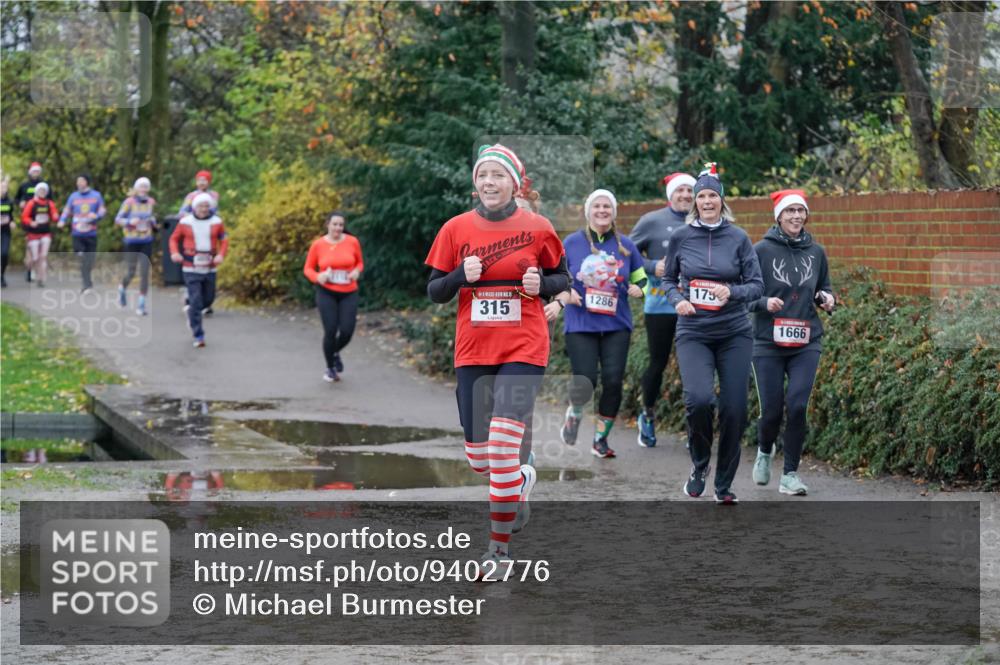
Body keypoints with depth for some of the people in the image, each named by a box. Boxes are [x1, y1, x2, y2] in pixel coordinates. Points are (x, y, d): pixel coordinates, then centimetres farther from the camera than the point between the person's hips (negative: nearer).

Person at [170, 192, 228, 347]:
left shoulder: (216, 222, 1)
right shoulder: (185, 222, -3)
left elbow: (224, 240, 6)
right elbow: (174, 239, 6)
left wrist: (221, 255, -13)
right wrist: (174, 253, -12)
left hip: (210, 269, 3)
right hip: (191, 269, -3)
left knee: (208, 299, 13)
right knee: (195, 301, -9)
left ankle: (191, 311, 45)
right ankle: (198, 336, -4)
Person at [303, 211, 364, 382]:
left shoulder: (352, 242, -2)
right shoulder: (318, 245, -5)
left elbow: (359, 263, 13)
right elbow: (308, 268, 4)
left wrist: (357, 271, -9)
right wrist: (317, 277, -17)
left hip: (348, 293, 2)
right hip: (326, 293, -1)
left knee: (347, 331, -6)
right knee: (330, 331, -8)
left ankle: (336, 352, 30)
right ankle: (330, 368, 16)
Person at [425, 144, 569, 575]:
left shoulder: (536, 228, -2)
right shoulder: (456, 229, 2)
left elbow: (561, 277, 11)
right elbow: (434, 292, 6)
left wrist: (541, 285, -11)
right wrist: (461, 276, -14)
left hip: (523, 350, -3)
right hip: (472, 353, 3)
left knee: (503, 448, -15)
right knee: (479, 457, 6)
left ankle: (500, 547, -3)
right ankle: (521, 479, 41)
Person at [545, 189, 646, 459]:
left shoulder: (625, 245, 7)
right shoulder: (572, 243, 2)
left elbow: (640, 278, 16)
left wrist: (638, 289, -7)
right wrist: (563, 295, -10)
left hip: (616, 325, 2)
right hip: (580, 325, -2)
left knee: (613, 380, -8)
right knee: (585, 381, -13)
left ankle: (601, 438, 8)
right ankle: (574, 414, 23)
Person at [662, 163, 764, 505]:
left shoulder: (738, 238, 0)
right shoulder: (681, 237, 2)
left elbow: (757, 285, 2)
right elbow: (668, 279, 14)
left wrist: (732, 292, -18)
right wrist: (677, 300, -6)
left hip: (735, 334, 1)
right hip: (693, 333, -1)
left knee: (734, 409, -1)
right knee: (699, 398, -23)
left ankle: (724, 484, 17)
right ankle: (699, 465, 4)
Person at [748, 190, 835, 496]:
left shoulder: (816, 252, 8)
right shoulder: (762, 250, -3)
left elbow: (824, 288, 21)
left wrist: (827, 298, -1)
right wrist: (765, 302, -20)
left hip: (806, 343, 2)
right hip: (769, 342, -2)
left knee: (797, 406, -11)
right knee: (771, 410, 0)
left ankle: (790, 474, 3)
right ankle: (764, 452, 34)